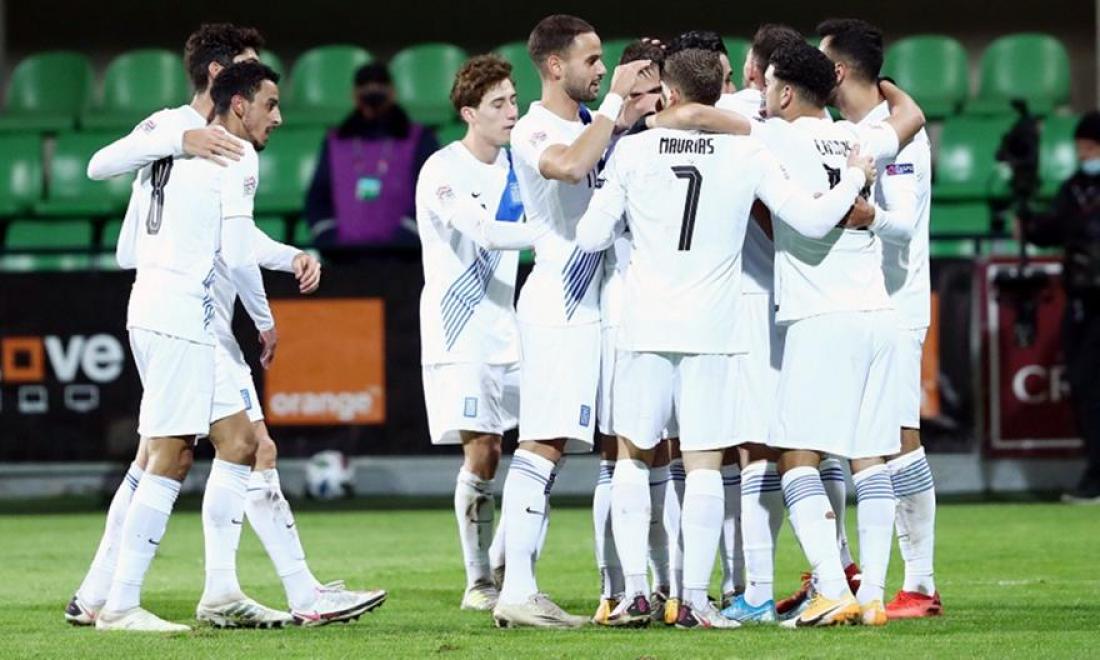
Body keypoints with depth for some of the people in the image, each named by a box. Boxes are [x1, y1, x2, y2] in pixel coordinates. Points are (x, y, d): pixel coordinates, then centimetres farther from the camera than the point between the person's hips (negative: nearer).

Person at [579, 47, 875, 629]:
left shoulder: (633, 151, 0)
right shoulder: (746, 155, -1)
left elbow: (590, 237, 2)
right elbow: (811, 219, -4)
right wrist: (854, 179, 13)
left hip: (645, 327, 0)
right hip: (712, 330, 0)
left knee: (633, 456, 12)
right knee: (704, 462, 1)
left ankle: (635, 592, 5)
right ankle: (695, 599, -3)